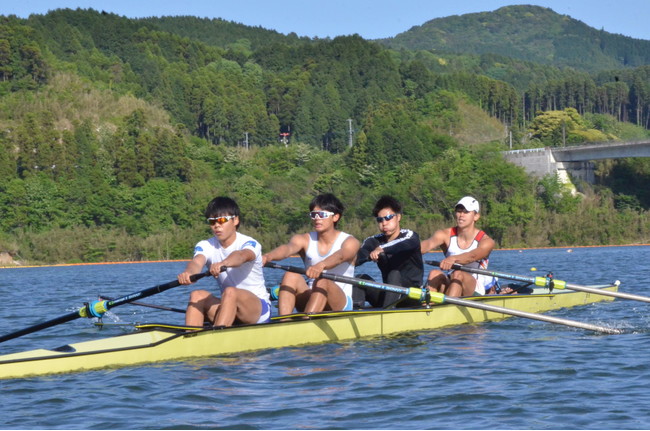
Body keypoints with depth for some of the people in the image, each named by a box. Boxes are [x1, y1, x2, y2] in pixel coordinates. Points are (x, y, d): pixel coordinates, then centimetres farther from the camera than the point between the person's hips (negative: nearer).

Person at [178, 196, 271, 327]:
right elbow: (197, 261, -21)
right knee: (197, 295, -21)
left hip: (259, 309, -4)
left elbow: (242, 256, -37)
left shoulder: (249, 244, -11)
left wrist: (223, 264, -60)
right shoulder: (206, 246, 2)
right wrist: (188, 272, -47)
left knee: (230, 292, -34)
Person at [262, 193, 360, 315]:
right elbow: (288, 248, -20)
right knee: (291, 276, -24)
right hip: (310, 299, 3)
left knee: (322, 281, -33)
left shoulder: (349, 242, -4)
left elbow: (340, 256, -28)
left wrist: (321, 265, -52)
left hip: (340, 303, -3)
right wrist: (268, 256, -44)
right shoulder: (304, 240, 4)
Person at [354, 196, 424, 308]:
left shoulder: (409, 236, -4)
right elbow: (355, 259, -9)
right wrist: (369, 256, -31)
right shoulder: (374, 242, 8)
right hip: (387, 293, 4)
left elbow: (408, 244, -31)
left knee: (394, 275, -30)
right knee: (362, 278, -16)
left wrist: (382, 249, -46)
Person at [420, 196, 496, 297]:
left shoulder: (486, 241, -8)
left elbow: (472, 256, -30)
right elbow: (429, 244, -22)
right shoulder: (446, 235, 0)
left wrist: (453, 259, -52)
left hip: (475, 290, -3)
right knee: (435, 273, -28)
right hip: (450, 285, 3)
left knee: (458, 274, -33)